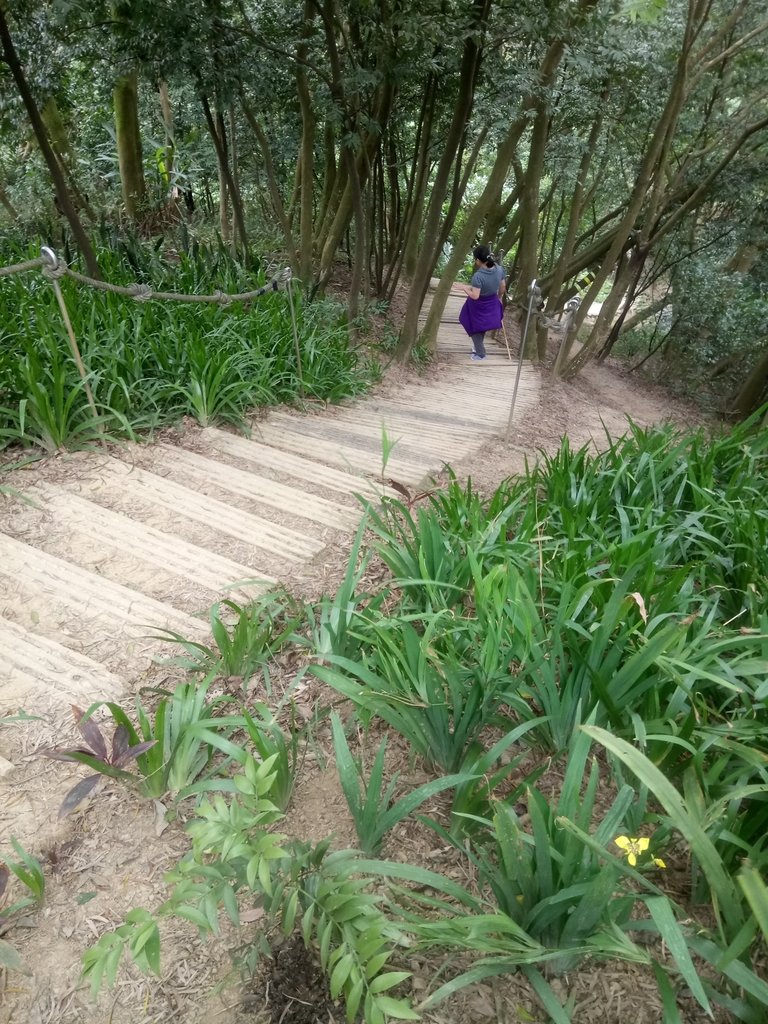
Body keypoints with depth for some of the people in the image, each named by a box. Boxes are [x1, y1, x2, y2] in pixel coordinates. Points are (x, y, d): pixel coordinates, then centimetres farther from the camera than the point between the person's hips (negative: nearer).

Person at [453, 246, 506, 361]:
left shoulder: (478, 276, -34)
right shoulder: (499, 269, -15)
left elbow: (475, 296, -31)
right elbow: (503, 287, -1)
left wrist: (464, 288, -16)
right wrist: (499, 297, 17)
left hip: (478, 306, -6)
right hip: (491, 304, 6)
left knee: (475, 329, 18)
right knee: (483, 326, 28)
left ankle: (480, 354, 26)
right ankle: (478, 347, 46)